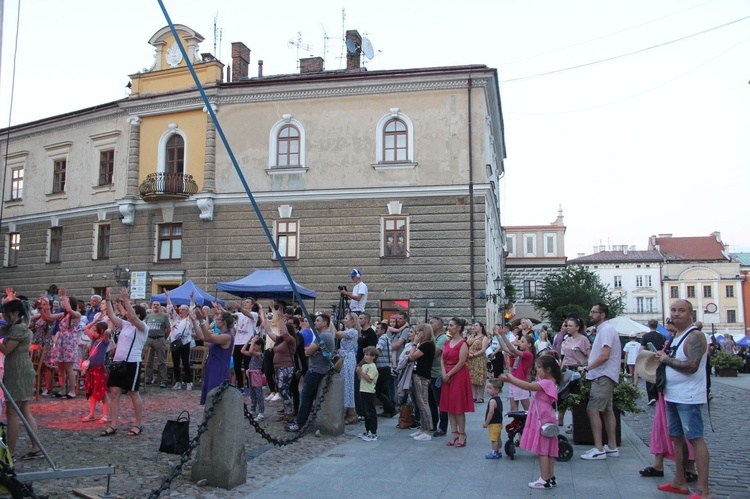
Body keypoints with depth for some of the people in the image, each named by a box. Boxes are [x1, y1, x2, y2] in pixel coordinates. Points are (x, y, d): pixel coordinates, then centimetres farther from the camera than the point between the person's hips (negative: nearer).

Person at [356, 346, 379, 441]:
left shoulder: (372, 367, -14)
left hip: (369, 392, -9)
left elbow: (369, 379, -22)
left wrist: (361, 372, -20)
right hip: (364, 391, 9)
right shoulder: (364, 366, 12)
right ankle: (367, 431, 26)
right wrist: (358, 372, 0)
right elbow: (361, 379, 17)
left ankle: (373, 434, 0)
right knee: (365, 412, 16)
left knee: (370, 412, -4)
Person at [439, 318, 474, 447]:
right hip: (447, 376, 7)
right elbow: (442, 359, 9)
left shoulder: (462, 343, -10)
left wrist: (449, 374, -15)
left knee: (458, 406, -3)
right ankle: (454, 433, 16)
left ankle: (462, 435, 6)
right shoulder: (447, 342, 12)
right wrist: (444, 373, -7)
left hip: (459, 375, -7)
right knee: (449, 405, 8)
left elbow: (461, 362, -16)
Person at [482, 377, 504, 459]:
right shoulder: (498, 399, 10)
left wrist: (486, 423, -17)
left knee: (494, 439, -3)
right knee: (498, 438, 17)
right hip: (499, 422, 10)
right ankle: (498, 452, 26)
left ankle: (494, 453, 2)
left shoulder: (493, 400, -20)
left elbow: (491, 413, -24)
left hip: (493, 423, -10)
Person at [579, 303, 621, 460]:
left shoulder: (606, 330, -16)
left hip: (603, 376, -11)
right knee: (607, 410, 14)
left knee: (592, 410, -11)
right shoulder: (602, 330, 16)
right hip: (603, 376, 11)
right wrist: (588, 369, 12)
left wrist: (587, 368, -18)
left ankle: (599, 449, -9)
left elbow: (604, 356, -24)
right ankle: (612, 447, 21)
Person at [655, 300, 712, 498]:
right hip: (672, 396, 10)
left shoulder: (695, 336, -14)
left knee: (695, 439, -7)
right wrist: (662, 358, 4)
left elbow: (692, 366, -25)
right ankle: (680, 482, 25)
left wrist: (666, 359, -13)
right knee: (676, 437, 14)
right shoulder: (675, 337, 15)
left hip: (688, 398, -10)